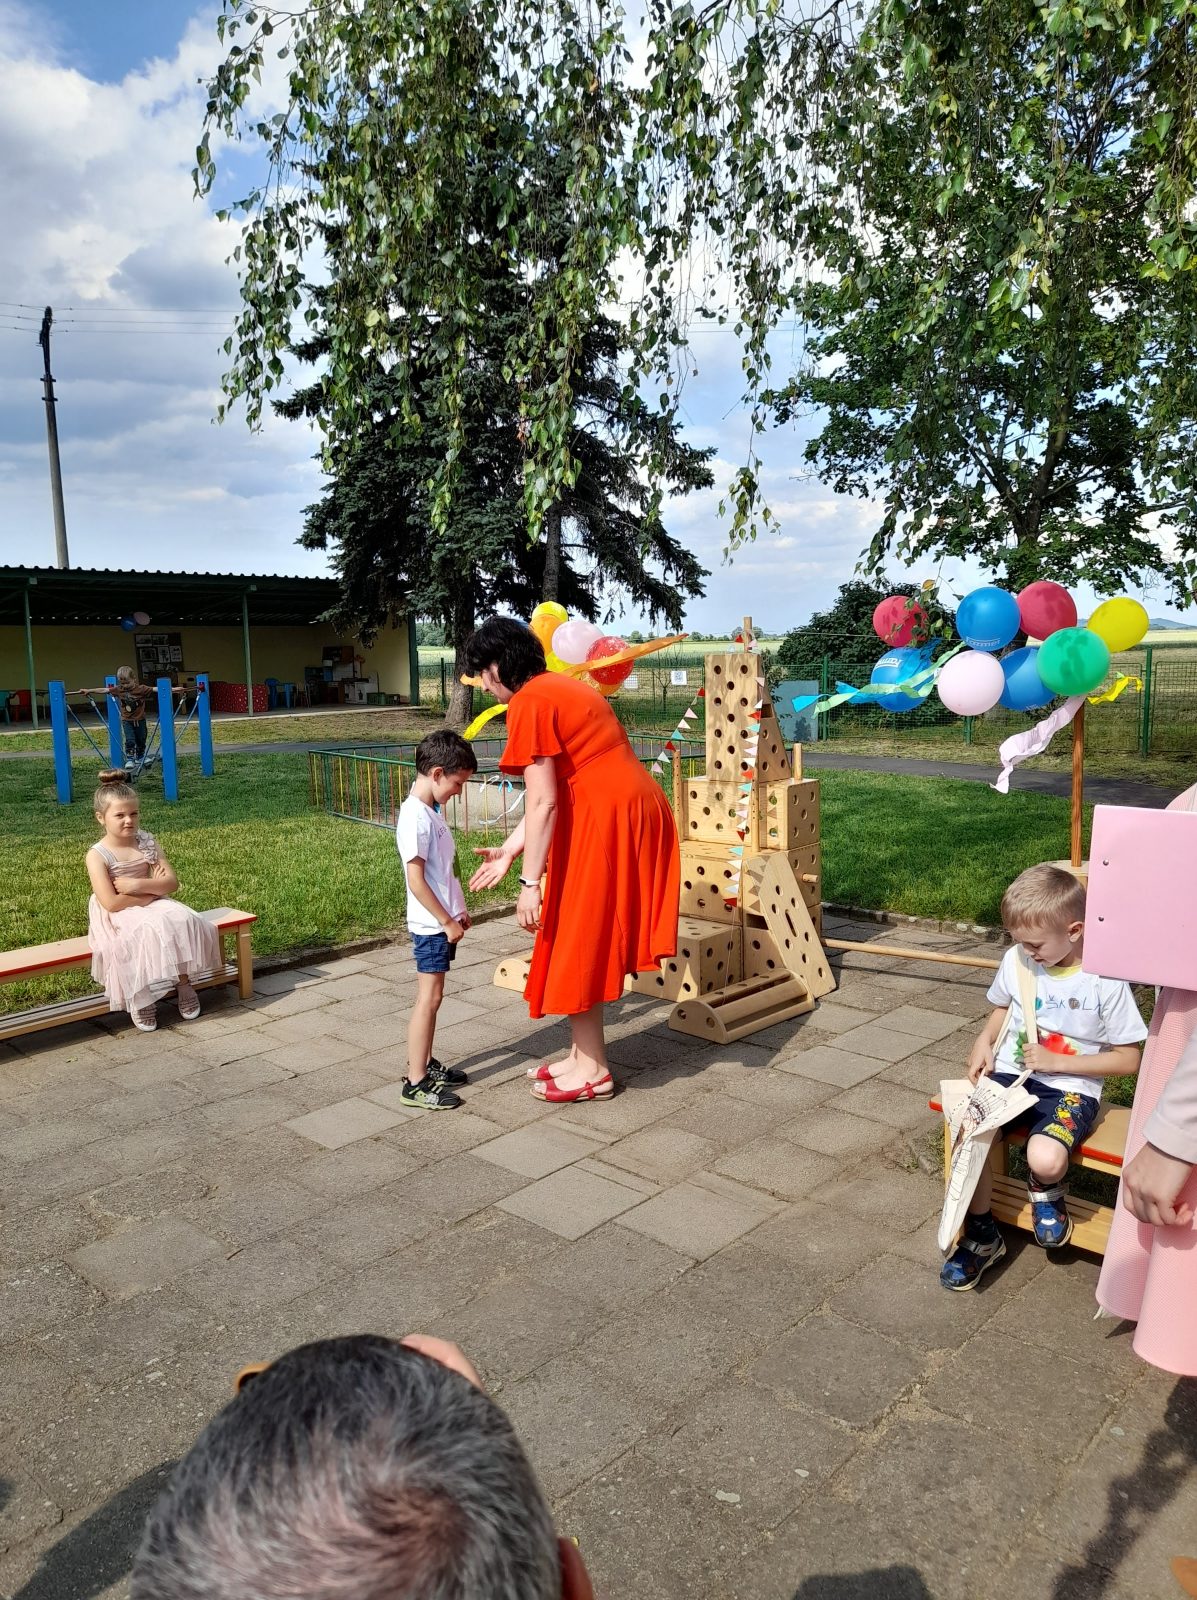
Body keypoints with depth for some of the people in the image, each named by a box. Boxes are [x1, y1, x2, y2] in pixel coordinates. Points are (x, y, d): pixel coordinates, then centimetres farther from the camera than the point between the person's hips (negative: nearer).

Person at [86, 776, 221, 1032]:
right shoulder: (97, 855, -12)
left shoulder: (147, 842, 2)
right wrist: (153, 889, -15)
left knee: (184, 921, -25)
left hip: (153, 905, 4)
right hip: (118, 916, -4)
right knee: (149, 931, -34)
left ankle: (183, 982, -8)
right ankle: (139, 998, -16)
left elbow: (172, 883, -4)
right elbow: (111, 903, -21)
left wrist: (139, 885, -20)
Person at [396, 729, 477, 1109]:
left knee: (432, 996, 16)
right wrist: (448, 922, -16)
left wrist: (458, 909, 18)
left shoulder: (431, 810, 10)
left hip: (444, 921, 9)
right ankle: (415, 1083, 3)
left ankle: (426, 1064, 27)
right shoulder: (415, 817, -20)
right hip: (432, 925, -9)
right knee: (429, 997, -4)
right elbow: (416, 881, -21)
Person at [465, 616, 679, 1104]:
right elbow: (554, 793, 18)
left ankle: (592, 1071, 15)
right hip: (629, 813, 10)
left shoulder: (529, 703, -11)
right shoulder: (560, 688, 19)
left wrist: (530, 882, -16)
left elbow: (543, 802, -18)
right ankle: (583, 1056, 27)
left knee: (579, 944, 3)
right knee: (586, 941, 17)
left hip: (604, 821, -10)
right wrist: (508, 852, 20)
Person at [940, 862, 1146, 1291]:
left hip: (1070, 1089, -4)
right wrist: (984, 1041, 0)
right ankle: (981, 1236, 1)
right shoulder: (1016, 961, -1)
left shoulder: (1105, 980, -14)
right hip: (1011, 1075, 4)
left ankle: (1045, 1190, 9)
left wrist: (1057, 1061, -14)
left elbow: (1129, 1059, -6)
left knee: (1045, 1159, -33)